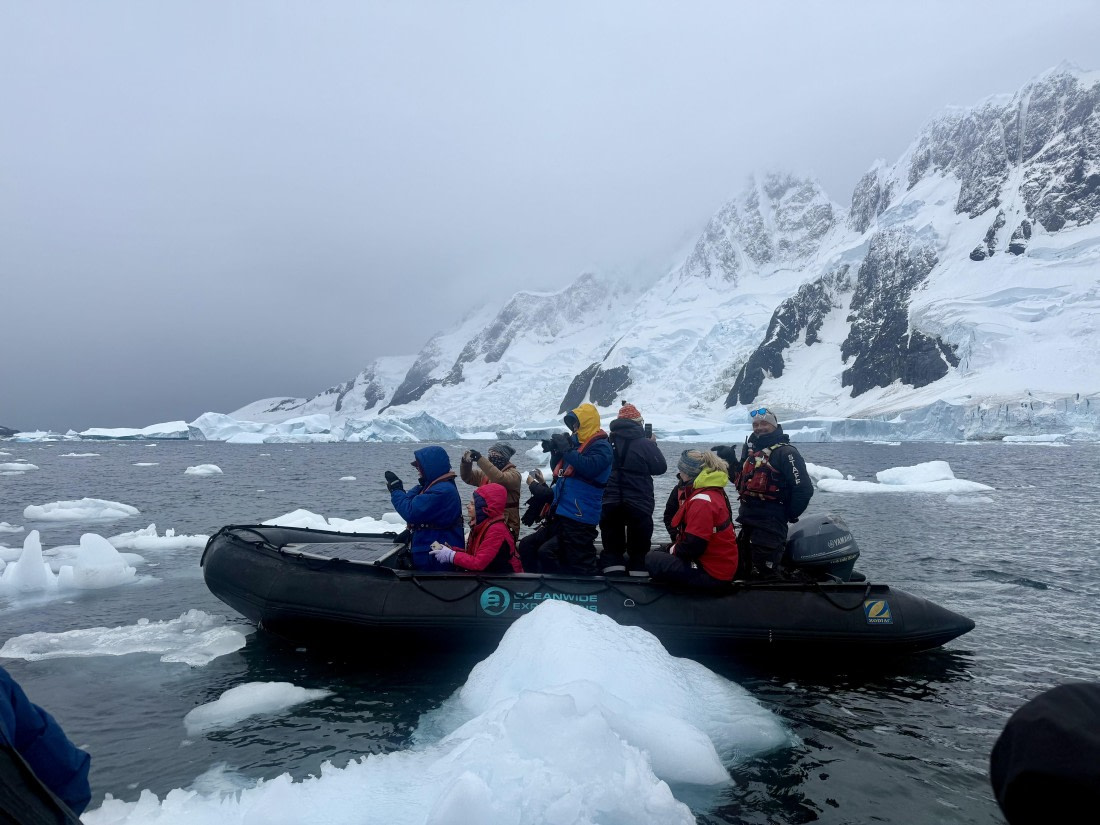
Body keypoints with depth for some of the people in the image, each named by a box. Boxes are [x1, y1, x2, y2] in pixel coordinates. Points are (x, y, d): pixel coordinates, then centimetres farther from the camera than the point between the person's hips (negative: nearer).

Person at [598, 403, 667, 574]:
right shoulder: (645, 444, -10)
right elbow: (661, 467, 0)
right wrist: (654, 445, 12)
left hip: (610, 504, 3)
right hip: (639, 505, -2)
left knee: (612, 549, 10)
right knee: (638, 551, 11)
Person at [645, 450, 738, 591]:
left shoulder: (703, 501, -24)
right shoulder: (713, 491, 9)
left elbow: (693, 546, -25)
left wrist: (673, 550, -7)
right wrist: (673, 548, 9)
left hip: (712, 574, -10)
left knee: (652, 559, -11)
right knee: (659, 553, 19)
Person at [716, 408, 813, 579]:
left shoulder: (786, 453, -11)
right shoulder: (750, 450, 15)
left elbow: (804, 488, -15)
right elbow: (741, 479, 24)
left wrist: (789, 515, -8)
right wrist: (729, 460, 9)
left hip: (770, 524, -9)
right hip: (747, 521, 9)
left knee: (766, 573, -9)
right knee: (740, 570, 18)